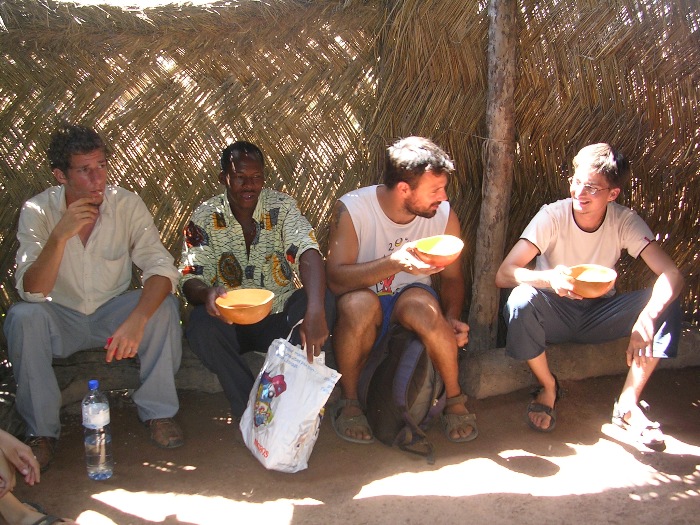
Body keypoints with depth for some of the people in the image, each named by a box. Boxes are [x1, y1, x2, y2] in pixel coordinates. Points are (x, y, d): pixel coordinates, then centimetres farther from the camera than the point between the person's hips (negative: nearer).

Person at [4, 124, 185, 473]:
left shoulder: (126, 204, -14)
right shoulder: (38, 211, -15)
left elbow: (162, 267, -23)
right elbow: (31, 292, -23)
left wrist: (136, 320, -41)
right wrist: (61, 235, -38)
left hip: (113, 312, 1)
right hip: (60, 318, 0)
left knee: (165, 306, -27)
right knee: (22, 317, -31)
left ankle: (158, 411, -9)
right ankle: (41, 430, -13)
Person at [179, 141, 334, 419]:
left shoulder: (281, 206, -6)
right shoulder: (205, 217, -4)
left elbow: (308, 252, -24)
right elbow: (190, 279, -10)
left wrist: (314, 311, -44)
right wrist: (206, 293, -39)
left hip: (279, 317, 0)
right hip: (229, 321, 0)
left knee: (324, 301, -28)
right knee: (200, 325, -32)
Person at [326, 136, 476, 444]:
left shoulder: (444, 214, -8)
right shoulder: (352, 209, -18)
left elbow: (452, 277, 4)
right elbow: (336, 279, -27)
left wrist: (451, 318, -16)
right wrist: (394, 262, -41)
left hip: (409, 302, 2)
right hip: (364, 314, -1)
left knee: (421, 303, -34)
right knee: (360, 303, -37)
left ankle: (455, 400, -12)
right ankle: (348, 402, -15)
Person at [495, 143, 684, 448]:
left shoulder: (625, 222, -12)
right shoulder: (553, 216, -18)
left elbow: (671, 273, -22)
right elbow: (503, 274, -27)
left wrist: (646, 319, -41)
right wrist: (549, 278, -47)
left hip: (599, 315, 2)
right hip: (555, 314, -2)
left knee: (667, 303, -21)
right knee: (520, 300, -35)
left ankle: (628, 403, -11)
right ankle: (548, 388, -9)